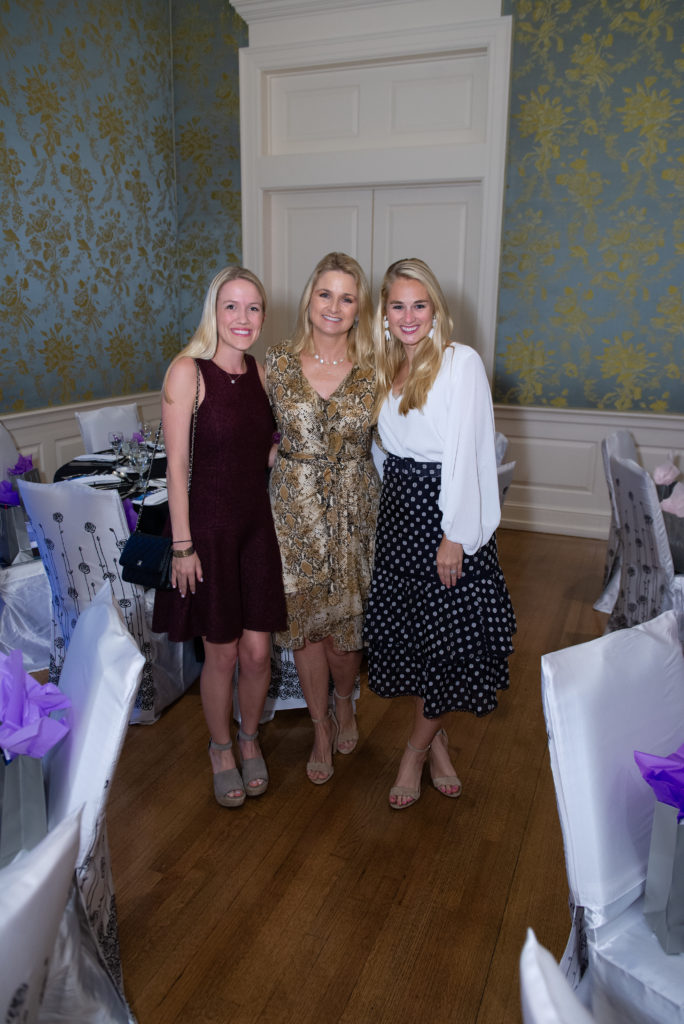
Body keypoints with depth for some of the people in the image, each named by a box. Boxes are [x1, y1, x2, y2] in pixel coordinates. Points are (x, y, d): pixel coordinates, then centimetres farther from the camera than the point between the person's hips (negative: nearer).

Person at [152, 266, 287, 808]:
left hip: (259, 522, 5)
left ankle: (250, 739, 36)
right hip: (209, 523, -4)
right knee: (222, 653, 8)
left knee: (258, 651, 10)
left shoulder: (261, 373, 5)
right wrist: (182, 544, -14)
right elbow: (177, 464, -13)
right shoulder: (188, 371, -12)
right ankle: (222, 750, 33)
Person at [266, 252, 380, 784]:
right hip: (295, 509, 1)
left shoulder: (373, 371, -3)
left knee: (346, 621, 7)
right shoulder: (278, 362, -1)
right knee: (304, 620, 8)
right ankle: (321, 728, 29)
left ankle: (345, 704, 40)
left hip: (354, 509, 0)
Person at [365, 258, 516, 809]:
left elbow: (465, 452, -16)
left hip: (447, 512, -6)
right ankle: (437, 742, 29)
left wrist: (454, 535, -18)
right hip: (398, 509, 6)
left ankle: (417, 749, 22)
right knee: (408, 628, 10)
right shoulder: (387, 369, 10)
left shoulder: (461, 362, -10)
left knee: (447, 634, 2)